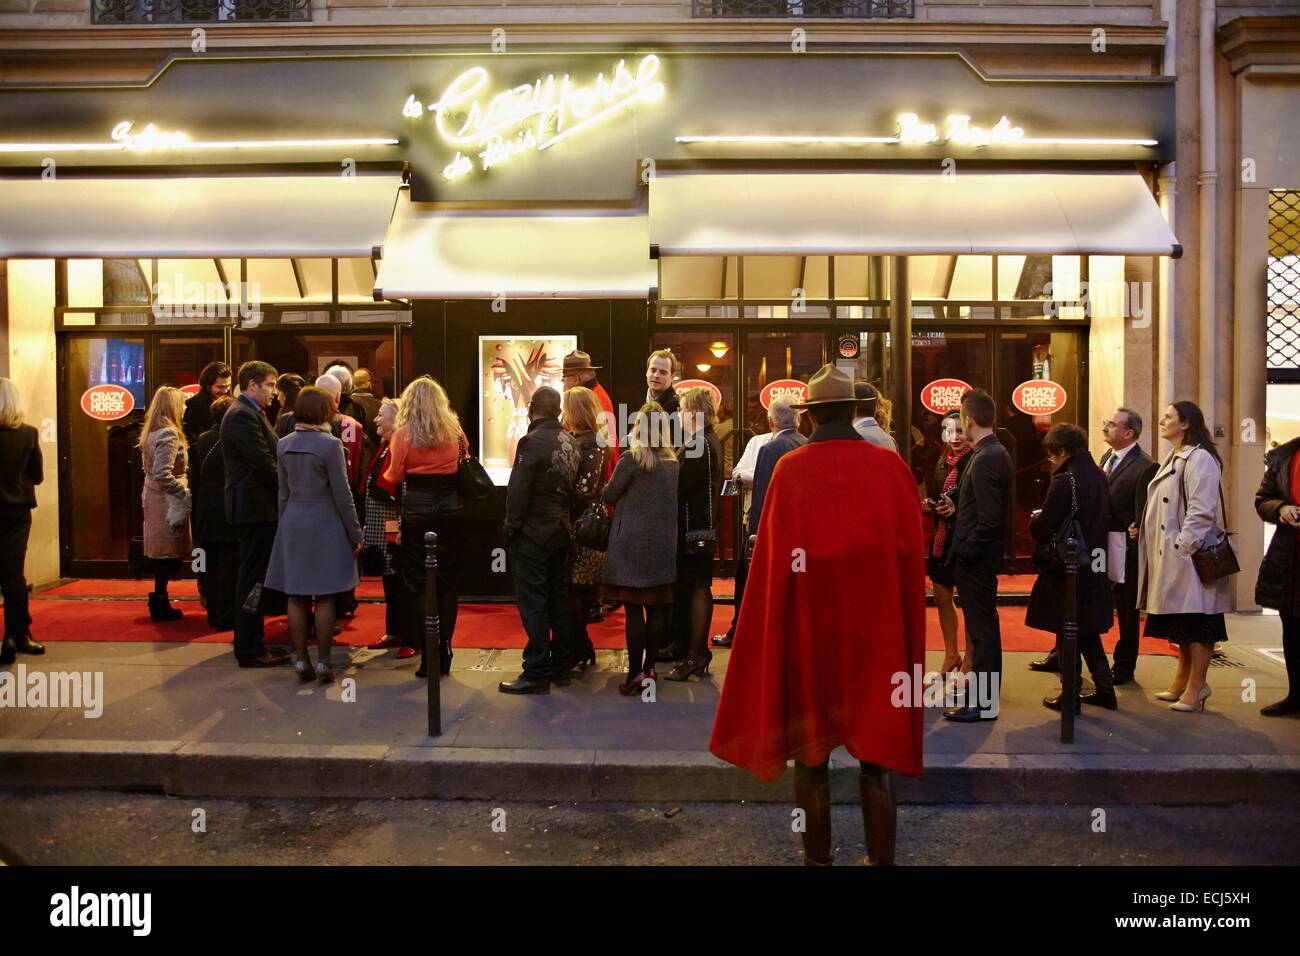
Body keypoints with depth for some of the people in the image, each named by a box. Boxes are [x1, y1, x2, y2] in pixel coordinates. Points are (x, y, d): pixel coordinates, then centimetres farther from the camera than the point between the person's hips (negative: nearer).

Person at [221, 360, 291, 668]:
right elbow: (264, 462, -21)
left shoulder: (250, 413, 17)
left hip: (258, 505, 10)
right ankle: (248, 651, 4)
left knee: (254, 577, 15)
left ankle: (251, 643, 24)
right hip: (255, 506, -10)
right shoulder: (242, 415, -15)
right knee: (253, 577, -4)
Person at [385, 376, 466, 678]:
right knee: (448, 582, 10)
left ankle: (428, 655, 4)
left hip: (417, 508, -2)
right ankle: (443, 652, 12)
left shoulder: (403, 433, -6)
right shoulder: (455, 430, 2)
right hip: (451, 508, 2)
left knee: (418, 582, 6)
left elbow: (393, 477, -3)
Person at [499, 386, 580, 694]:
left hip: (533, 533, -7)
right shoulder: (571, 442, 5)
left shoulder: (532, 442, -17)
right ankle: (562, 666, 22)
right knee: (559, 597, 14)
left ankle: (538, 673, 1)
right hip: (561, 530, 7)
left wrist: (511, 526, -8)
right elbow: (575, 485, 9)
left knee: (533, 602, -2)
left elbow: (518, 491, -18)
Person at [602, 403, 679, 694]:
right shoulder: (673, 462, 5)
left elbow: (608, 496, -4)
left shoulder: (632, 459, -11)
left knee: (633, 609, -1)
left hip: (633, 544, -5)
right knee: (657, 609, 9)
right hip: (664, 545, 5)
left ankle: (635, 673, 1)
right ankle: (649, 667, 17)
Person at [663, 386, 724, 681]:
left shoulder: (698, 446, -19)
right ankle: (684, 644, 29)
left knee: (698, 589, -4)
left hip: (693, 527, -10)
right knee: (693, 587, 17)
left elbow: (681, 488, -22)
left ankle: (695, 656, 2)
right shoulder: (711, 442, 13)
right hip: (705, 525, 10)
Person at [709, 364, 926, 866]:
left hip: (805, 627, 0)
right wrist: (908, 633, 9)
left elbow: (773, 561, -6)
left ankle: (817, 858, 22)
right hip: (876, 628, 1)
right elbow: (912, 557, -1)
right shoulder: (890, 466, -4)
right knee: (876, 758, 9)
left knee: (810, 754, 12)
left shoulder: (790, 470, -7)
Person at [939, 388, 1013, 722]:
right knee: (982, 625, 18)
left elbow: (989, 520, -25)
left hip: (975, 558, -10)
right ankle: (982, 690, 30)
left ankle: (983, 703, 8)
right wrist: (956, 510, 7)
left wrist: (964, 553, -17)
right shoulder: (995, 453, 10)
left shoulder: (986, 459, -21)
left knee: (981, 627, -1)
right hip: (978, 557, 10)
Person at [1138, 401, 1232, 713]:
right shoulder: (1173, 458, 16)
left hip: (1189, 556, -10)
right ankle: (1183, 679, 25)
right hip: (1170, 557, 10)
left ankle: (1196, 685, 6)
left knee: (1196, 621, -1)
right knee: (1179, 621, 16)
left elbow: (1201, 511, -20)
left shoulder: (1200, 459, -14)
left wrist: (1182, 546, -21)